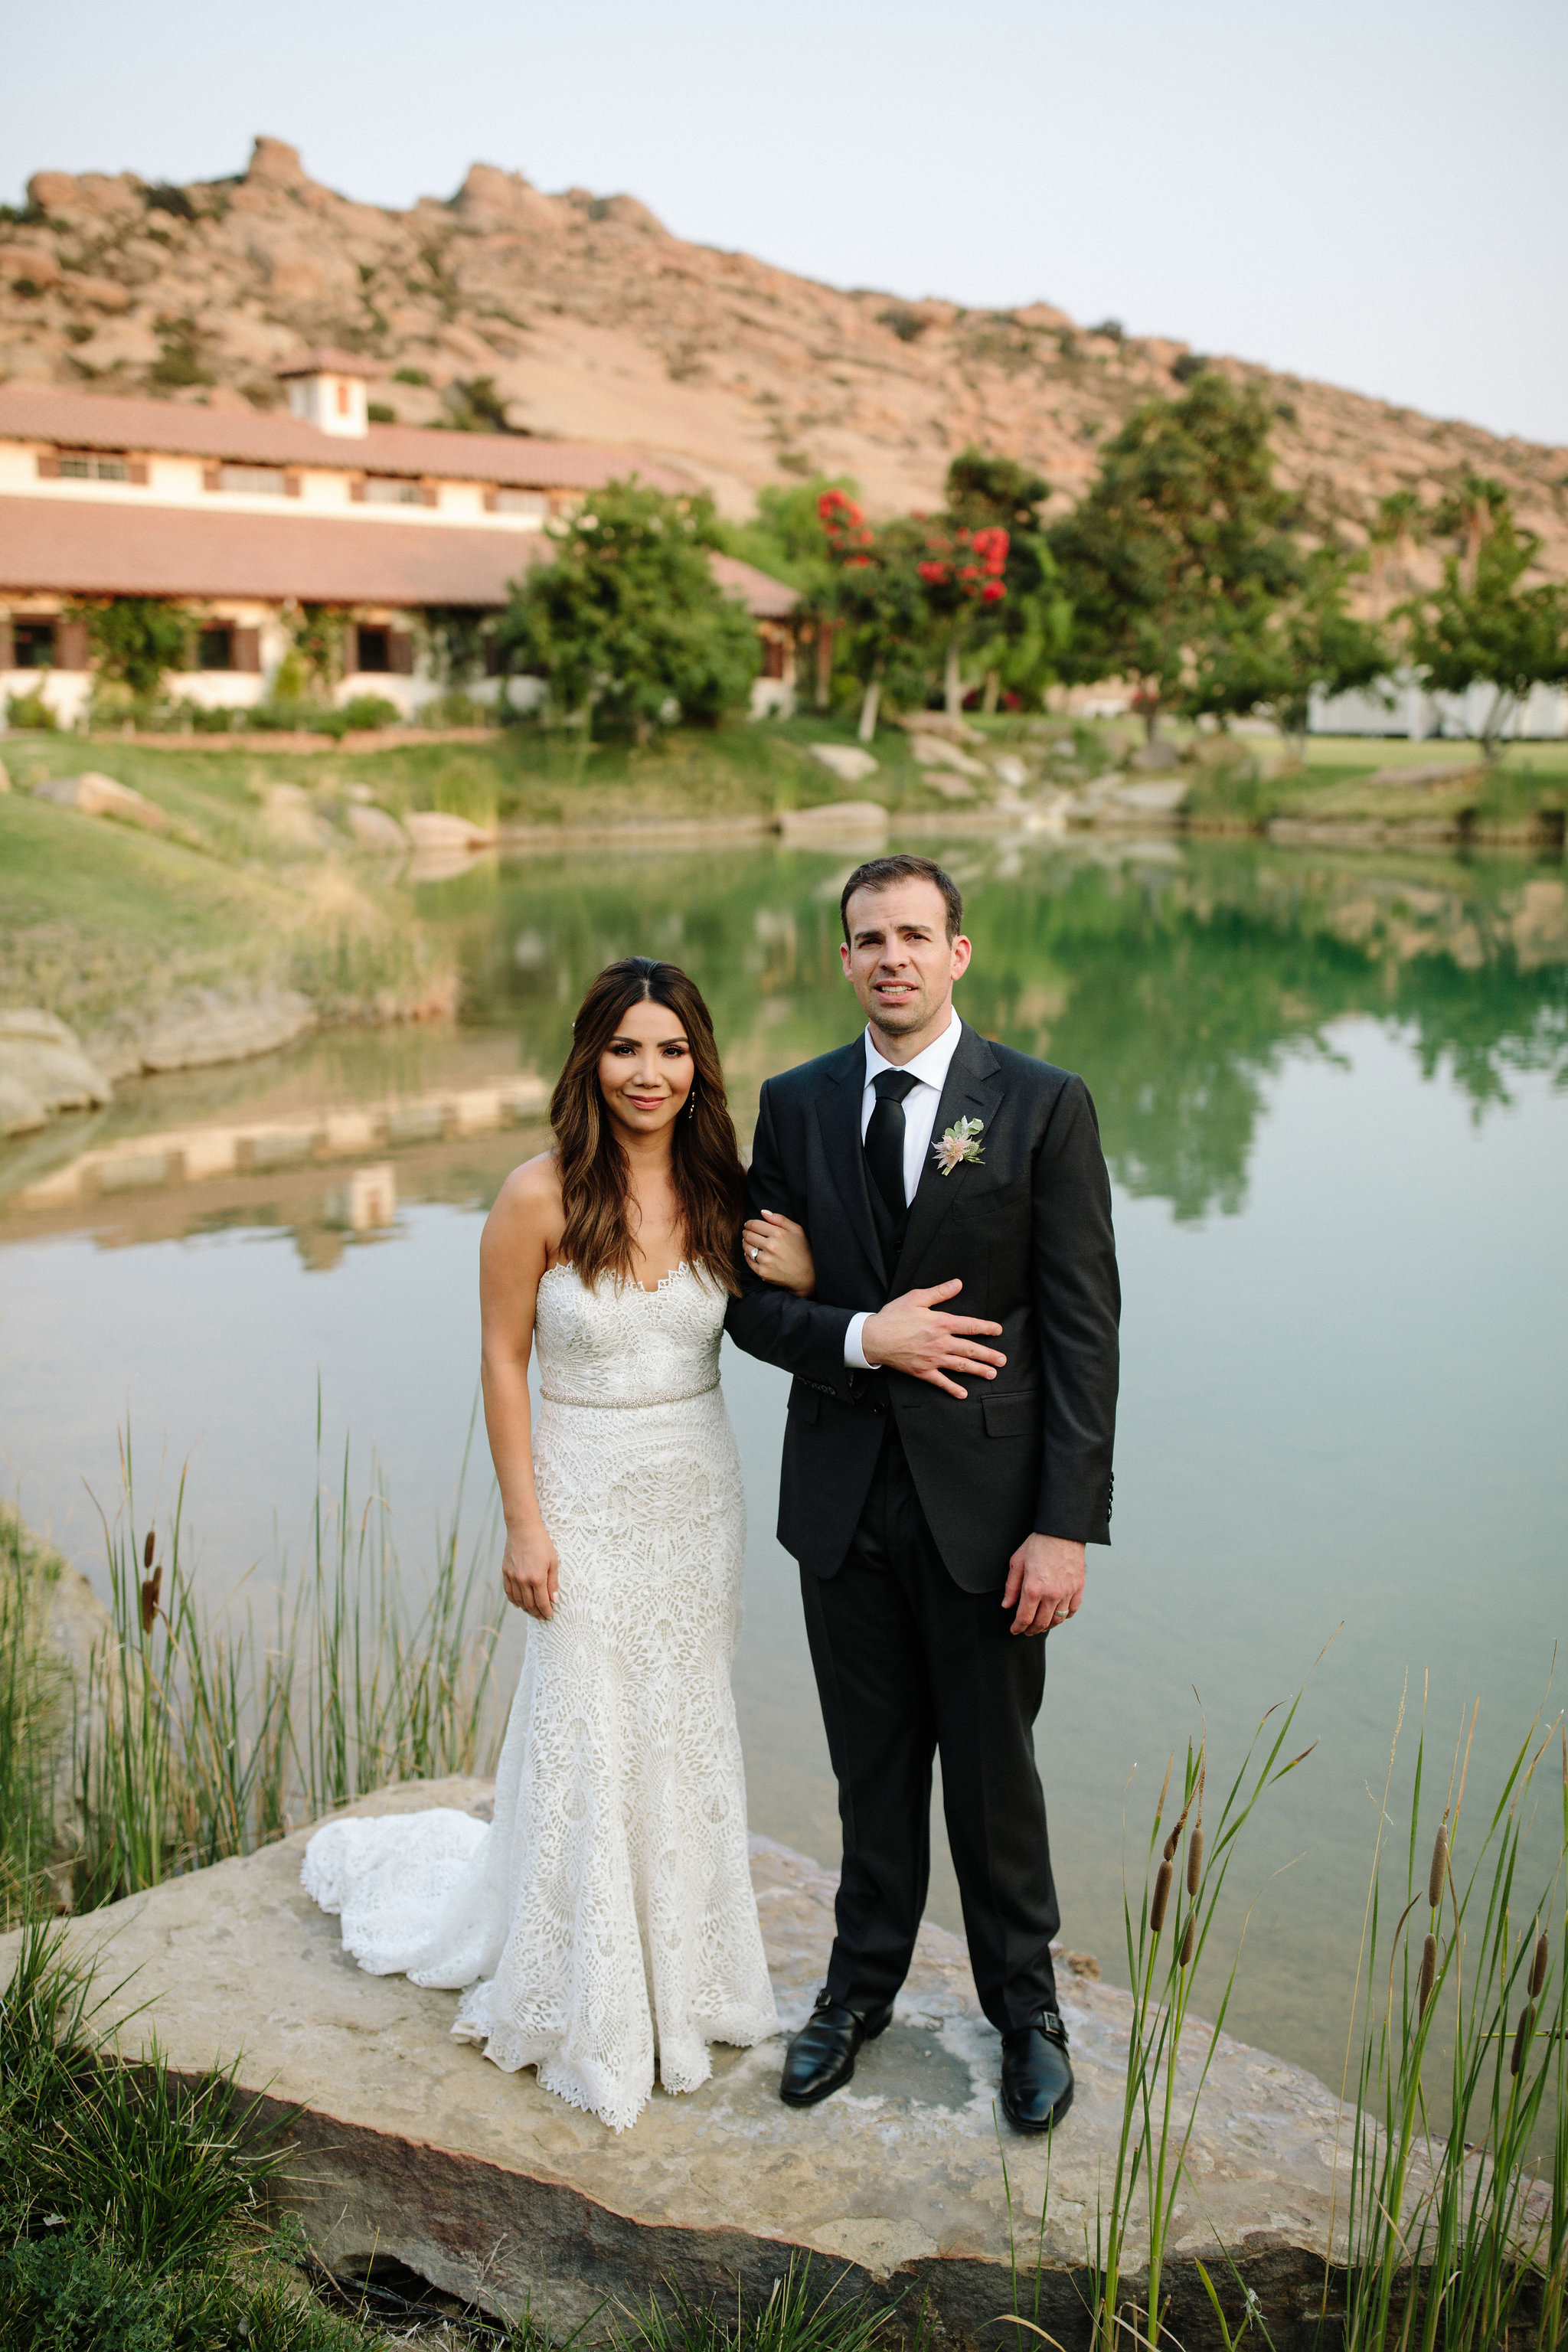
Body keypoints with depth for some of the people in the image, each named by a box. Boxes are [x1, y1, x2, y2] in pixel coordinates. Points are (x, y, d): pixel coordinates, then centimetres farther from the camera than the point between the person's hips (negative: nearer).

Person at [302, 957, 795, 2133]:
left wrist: (798, 1273, -15)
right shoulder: (541, 1197, -15)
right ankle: (588, 2013, 29)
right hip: (589, 1501, -4)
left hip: (700, 1497, 4)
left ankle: (680, 1974, 37)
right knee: (587, 1741, 7)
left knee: (687, 1737, 16)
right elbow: (505, 1362, -9)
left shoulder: (724, 1188, -3)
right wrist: (523, 1524, -10)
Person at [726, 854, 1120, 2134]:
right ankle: (864, 1984, 39)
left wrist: (1067, 1524, -14)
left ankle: (1025, 2005, 34)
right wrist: (862, 1337, -15)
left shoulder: (1044, 1105, -7)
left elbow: (1084, 1330, -10)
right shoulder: (796, 1104, 3)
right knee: (872, 1765, 18)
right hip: (844, 1498, 3)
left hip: (983, 1500, -3)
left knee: (993, 1768, 11)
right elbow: (753, 1302, 5)